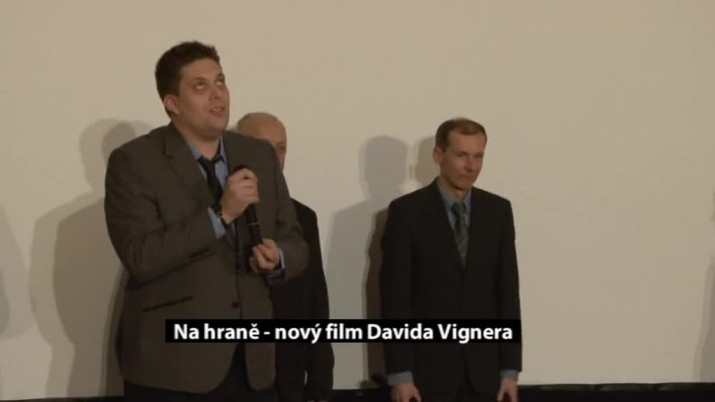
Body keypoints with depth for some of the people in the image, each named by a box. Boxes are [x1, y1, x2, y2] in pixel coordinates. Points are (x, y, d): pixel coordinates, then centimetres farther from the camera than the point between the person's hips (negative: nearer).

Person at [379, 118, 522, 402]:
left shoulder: (498, 211, 7)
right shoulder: (406, 211, -4)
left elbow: (508, 291, 7)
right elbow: (395, 296, -7)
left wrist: (510, 369, 3)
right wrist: (400, 374, -12)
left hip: (483, 370, 3)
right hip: (427, 369, -3)